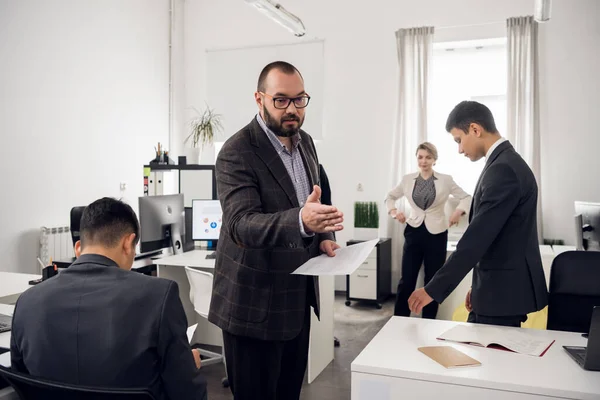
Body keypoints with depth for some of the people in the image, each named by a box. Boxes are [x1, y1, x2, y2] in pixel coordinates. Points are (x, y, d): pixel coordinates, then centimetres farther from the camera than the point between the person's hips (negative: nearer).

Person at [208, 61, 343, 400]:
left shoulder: (305, 142, 6)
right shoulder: (237, 153, -19)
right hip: (255, 302, -7)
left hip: (296, 295, 7)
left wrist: (324, 236, -2)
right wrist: (301, 220, -47)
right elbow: (241, 224, -30)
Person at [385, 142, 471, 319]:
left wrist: (459, 211, -16)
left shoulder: (445, 180, -1)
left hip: (436, 234, -1)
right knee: (406, 280, 2)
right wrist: (394, 211, -2)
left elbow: (467, 198, 4)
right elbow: (390, 197, 17)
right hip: (414, 232, 1)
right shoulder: (407, 179, 4)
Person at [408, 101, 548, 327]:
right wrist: (479, 287, 17)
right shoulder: (505, 163, 13)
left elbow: (477, 238, -25)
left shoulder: (503, 169, -21)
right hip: (500, 287, 9)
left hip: (503, 292, -9)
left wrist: (434, 290, -22)